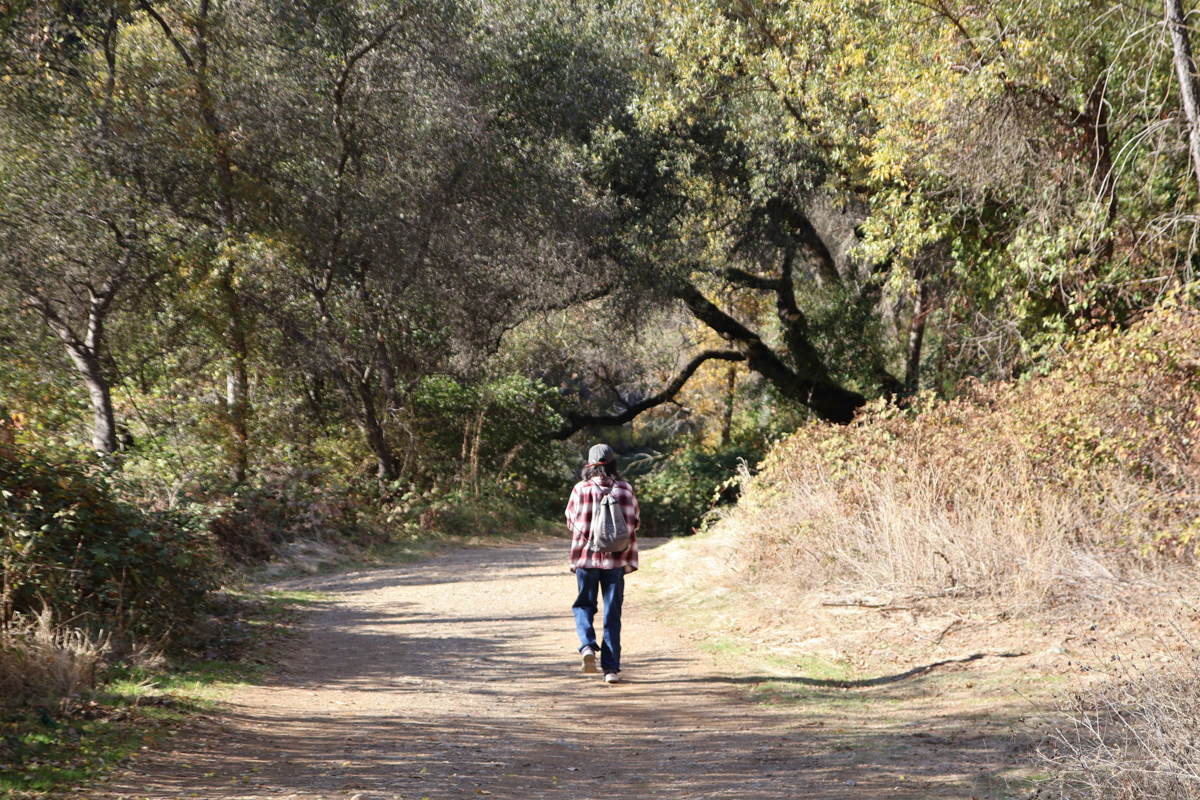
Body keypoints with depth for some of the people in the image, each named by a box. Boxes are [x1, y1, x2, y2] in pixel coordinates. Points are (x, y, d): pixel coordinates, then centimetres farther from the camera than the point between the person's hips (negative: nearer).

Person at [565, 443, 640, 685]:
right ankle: (611, 667, 4)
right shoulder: (625, 490, -1)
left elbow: (572, 521, 2)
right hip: (616, 559, 1)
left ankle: (588, 645, -9)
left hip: (587, 556, -1)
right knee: (612, 614, 7)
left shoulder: (581, 489, -6)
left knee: (584, 605, 16)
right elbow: (635, 521, 7)